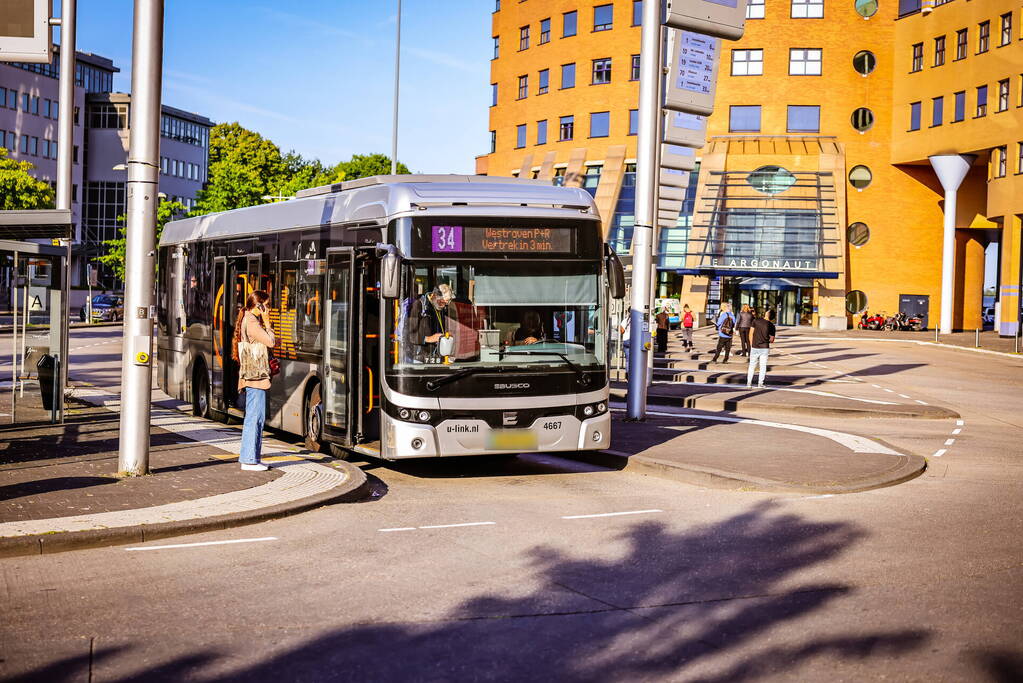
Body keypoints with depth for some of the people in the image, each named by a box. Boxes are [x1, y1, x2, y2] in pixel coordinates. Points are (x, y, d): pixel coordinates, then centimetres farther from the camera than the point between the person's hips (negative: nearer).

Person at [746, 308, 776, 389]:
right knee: (763, 367, 9)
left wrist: (751, 344, 8)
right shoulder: (771, 326, -7)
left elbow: (751, 333, -3)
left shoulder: (756, 320, -8)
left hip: (755, 348, 0)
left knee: (752, 366, 11)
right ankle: (760, 384, 8)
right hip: (765, 348, 0)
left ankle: (749, 383, 9)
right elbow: (772, 340, -2)